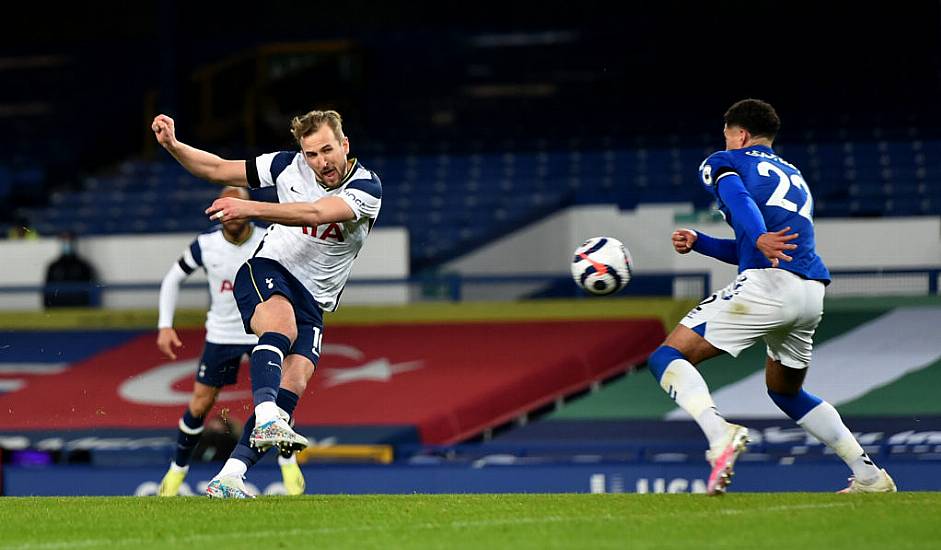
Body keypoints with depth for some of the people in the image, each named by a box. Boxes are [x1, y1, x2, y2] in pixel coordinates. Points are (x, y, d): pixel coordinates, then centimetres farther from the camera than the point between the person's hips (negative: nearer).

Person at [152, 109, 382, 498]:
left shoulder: (367, 188, -11)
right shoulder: (288, 166, -2)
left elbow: (314, 213, -29)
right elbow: (218, 170, 9)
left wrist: (252, 209, -40)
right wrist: (172, 145, -7)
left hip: (314, 301, 1)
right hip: (268, 272, -1)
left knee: (294, 382, -18)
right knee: (281, 322, -35)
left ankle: (229, 478, -20)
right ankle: (267, 420, -55)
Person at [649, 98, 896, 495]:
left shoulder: (724, 162, 12)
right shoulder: (794, 177, 33)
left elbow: (738, 198, -13)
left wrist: (759, 239, -31)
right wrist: (697, 242, 27)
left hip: (766, 284, -7)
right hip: (812, 294, 7)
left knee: (667, 358, -4)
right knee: (785, 392, 29)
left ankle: (720, 435, -31)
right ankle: (869, 475, 20)